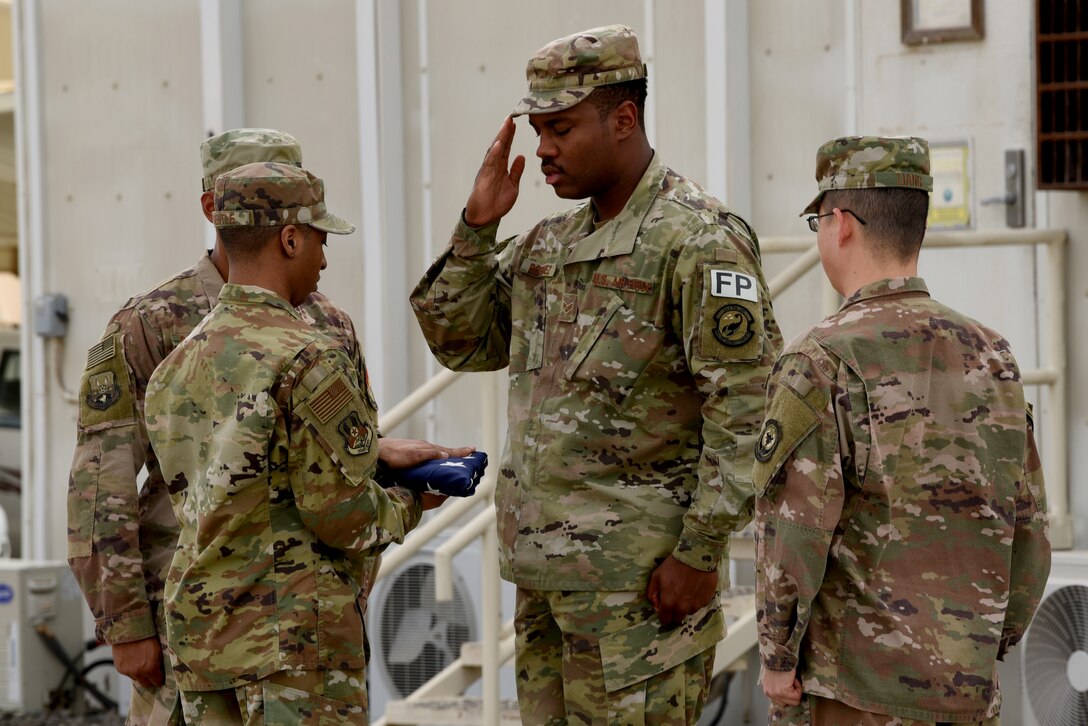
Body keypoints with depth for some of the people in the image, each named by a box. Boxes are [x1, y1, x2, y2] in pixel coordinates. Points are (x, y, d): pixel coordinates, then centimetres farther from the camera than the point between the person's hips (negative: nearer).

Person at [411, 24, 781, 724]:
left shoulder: (701, 240, -13)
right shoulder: (552, 242, 14)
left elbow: (746, 409, -17)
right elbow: (460, 342, 18)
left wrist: (700, 554, -19)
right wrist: (477, 226, 5)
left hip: (640, 576, -8)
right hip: (546, 566, 8)